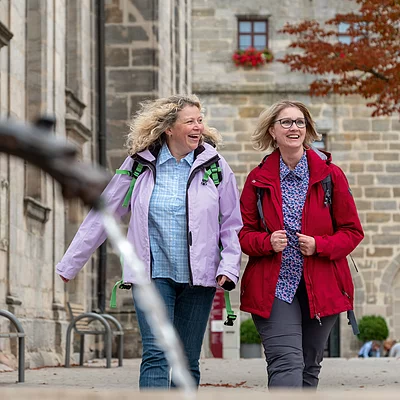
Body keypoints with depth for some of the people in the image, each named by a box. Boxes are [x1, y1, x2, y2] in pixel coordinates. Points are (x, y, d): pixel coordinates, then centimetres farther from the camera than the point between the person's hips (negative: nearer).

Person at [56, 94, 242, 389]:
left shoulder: (214, 164, 2)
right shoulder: (140, 163, 1)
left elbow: (232, 223, 7)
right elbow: (103, 214, 7)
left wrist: (229, 266, -8)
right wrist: (70, 264, 10)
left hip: (198, 276, 1)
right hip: (153, 273, -1)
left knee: (188, 361, 7)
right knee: (156, 356, -12)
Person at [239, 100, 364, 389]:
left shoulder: (331, 175, 3)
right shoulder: (258, 179, 5)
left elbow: (353, 231, 5)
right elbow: (243, 233, 8)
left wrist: (320, 245, -14)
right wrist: (267, 242, -14)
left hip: (321, 288, 1)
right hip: (273, 288, -1)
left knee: (310, 368, 10)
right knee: (286, 364, -15)